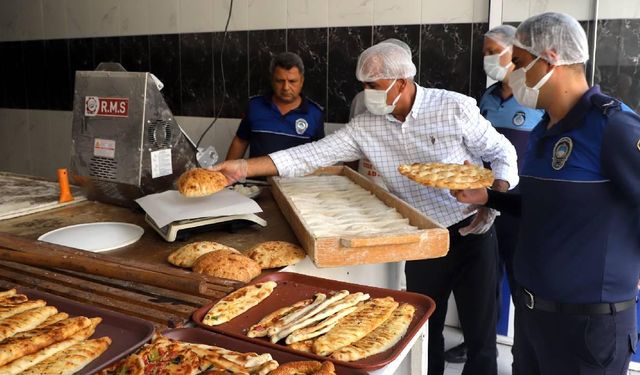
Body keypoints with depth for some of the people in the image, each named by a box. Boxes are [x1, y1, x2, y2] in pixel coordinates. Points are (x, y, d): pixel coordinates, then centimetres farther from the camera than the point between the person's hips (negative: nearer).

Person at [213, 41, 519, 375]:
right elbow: (312, 155, -9)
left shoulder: (455, 108, -12)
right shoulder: (364, 128, -4)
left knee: (480, 331, 7)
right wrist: (243, 167, -16)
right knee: (424, 329, 16)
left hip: (473, 233, -2)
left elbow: (502, 153, -3)